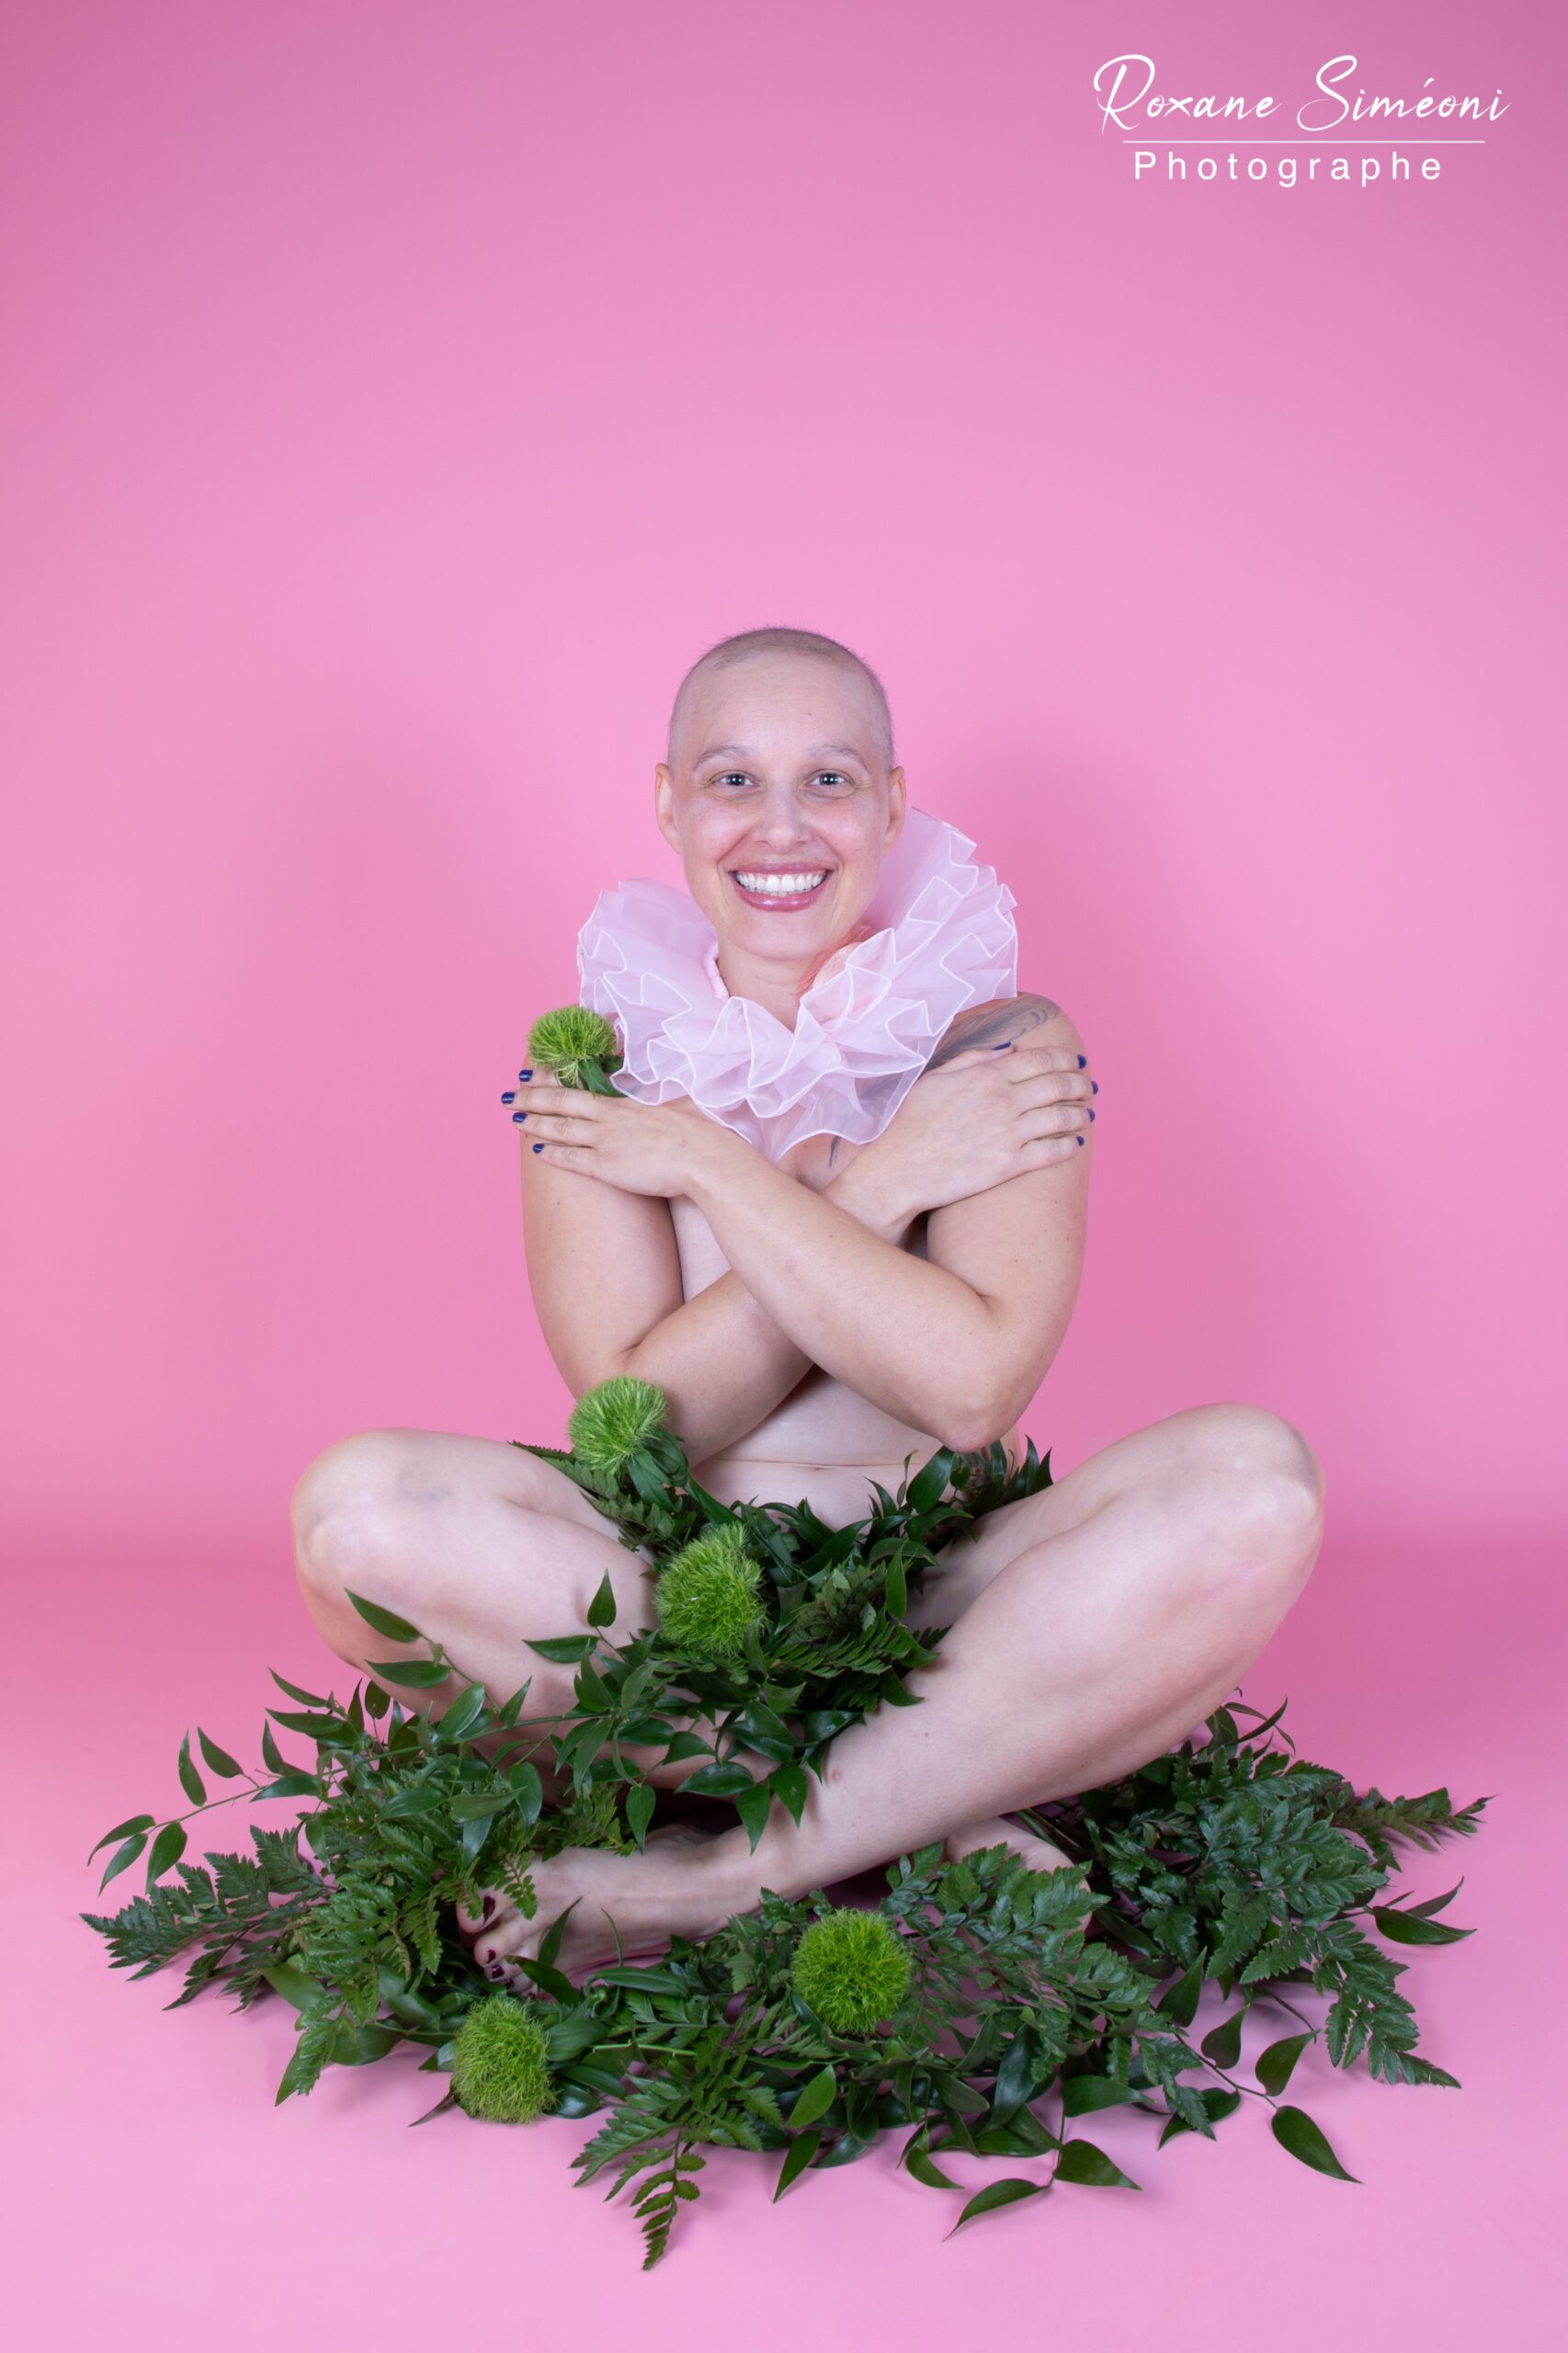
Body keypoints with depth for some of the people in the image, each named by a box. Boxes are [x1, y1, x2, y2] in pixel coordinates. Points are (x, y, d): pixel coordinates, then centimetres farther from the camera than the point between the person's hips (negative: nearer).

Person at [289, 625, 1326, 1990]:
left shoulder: (1003, 1045, -3)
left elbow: (971, 1389, -18)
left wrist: (707, 1164, -14)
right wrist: (880, 1184, -16)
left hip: (948, 1600, 0)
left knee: (1254, 1480, -27)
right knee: (362, 1506, -26)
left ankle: (737, 1874, -24)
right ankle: (924, 1829, -22)